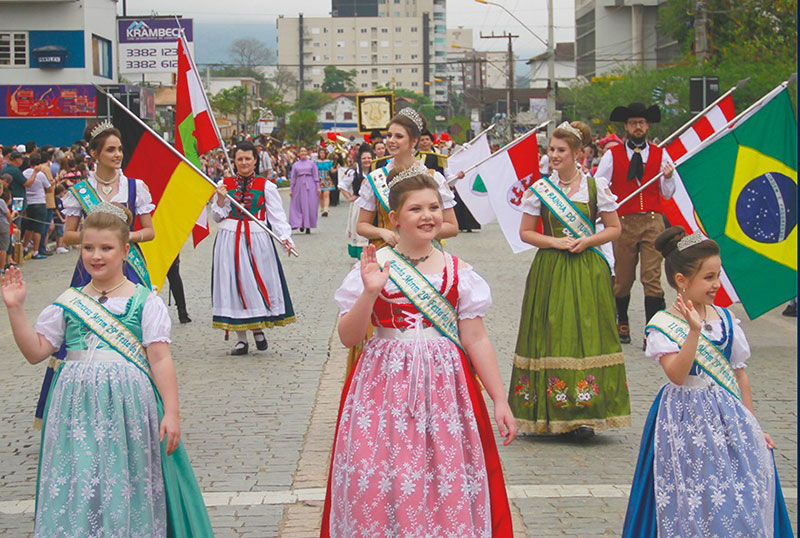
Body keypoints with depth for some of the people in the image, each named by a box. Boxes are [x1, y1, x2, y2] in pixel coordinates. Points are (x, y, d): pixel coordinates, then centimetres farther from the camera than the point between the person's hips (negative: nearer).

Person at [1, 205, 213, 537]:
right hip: (78, 407, 3)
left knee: (128, 489, -1)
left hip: (128, 407, -3)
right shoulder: (68, 302, 10)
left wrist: (171, 413, -8)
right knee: (77, 489, 2)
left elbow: (160, 360, -3)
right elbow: (35, 351, 8)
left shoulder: (144, 301, 0)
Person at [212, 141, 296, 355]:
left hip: (257, 240, -1)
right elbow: (218, 217, 11)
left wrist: (285, 237, -19)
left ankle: (258, 328, 21)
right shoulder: (224, 184, 10)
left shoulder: (266, 186, 3)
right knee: (234, 284, -1)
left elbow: (277, 215, -3)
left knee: (258, 282, -2)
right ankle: (241, 338, 6)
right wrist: (220, 199, -7)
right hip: (229, 240, 1)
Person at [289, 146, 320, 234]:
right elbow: (292, 178, 11)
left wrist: (318, 187, -1)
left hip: (310, 186, -1)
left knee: (310, 206, -3)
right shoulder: (295, 165, 10)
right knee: (299, 206, -3)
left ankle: (308, 226, 3)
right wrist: (291, 189, 6)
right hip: (299, 185, 1)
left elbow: (316, 176, 7)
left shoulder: (311, 163, 7)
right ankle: (301, 224, 10)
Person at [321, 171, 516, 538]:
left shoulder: (458, 271, 5)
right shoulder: (374, 267, 0)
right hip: (385, 386, -1)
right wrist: (370, 292, -17)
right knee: (381, 486, -3)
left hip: (444, 385, 1)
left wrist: (499, 400, 2)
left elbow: (476, 339, 5)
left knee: (447, 488, 0)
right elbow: (348, 338, -2)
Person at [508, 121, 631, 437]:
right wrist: (555, 241, -8)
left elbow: (614, 228, 7)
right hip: (550, 270, 1)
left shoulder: (596, 186, 2)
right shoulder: (540, 189, 4)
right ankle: (550, 410, 5)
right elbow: (525, 232, 7)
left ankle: (583, 414, -3)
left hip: (587, 271, 0)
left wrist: (586, 241, -9)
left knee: (586, 333, -5)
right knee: (551, 335, -2)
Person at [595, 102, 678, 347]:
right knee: (622, 278, 7)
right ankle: (622, 322, 30)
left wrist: (668, 178, -8)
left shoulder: (660, 155, 10)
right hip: (624, 222, 0)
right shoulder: (612, 155, 7)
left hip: (653, 221, 0)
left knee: (652, 278, -8)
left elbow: (667, 194, 11)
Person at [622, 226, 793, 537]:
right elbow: (677, 375, -22)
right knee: (692, 500, -4)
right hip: (686, 417, -4)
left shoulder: (726, 321, 5)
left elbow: (739, 375, 11)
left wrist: (750, 425, 11)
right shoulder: (663, 326, -9)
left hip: (727, 416, 4)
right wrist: (694, 331, -31)